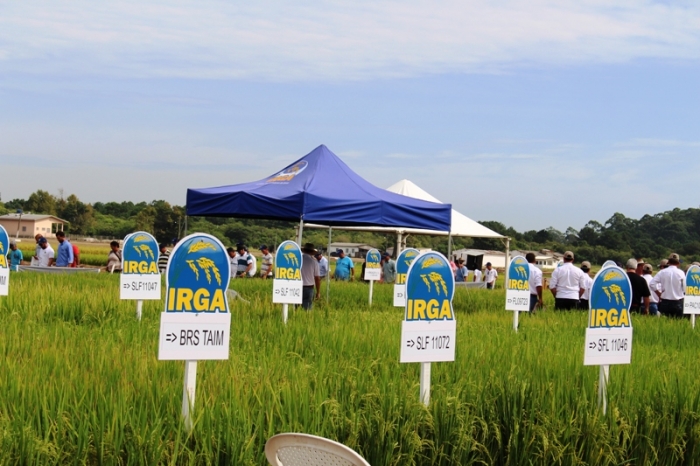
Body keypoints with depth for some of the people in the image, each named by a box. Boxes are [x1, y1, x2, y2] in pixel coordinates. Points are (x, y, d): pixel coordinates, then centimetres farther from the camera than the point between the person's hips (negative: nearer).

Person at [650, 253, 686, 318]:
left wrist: (659, 294, 3)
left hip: (665, 302, 2)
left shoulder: (662, 272, -1)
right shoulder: (681, 273, -5)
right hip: (678, 302, -2)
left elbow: (652, 284, -5)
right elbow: (684, 289, -6)